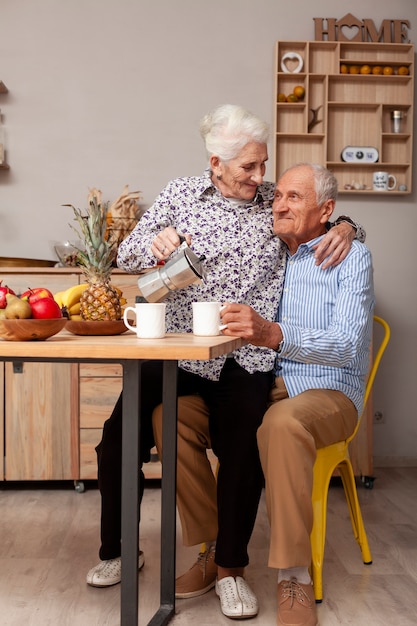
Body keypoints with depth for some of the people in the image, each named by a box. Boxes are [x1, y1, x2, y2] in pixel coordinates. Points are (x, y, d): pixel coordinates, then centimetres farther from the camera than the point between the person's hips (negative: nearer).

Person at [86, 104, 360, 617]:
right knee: (120, 437, -9)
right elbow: (126, 254, 7)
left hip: (243, 359, 0)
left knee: (244, 449, -16)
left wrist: (344, 226, -2)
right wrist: (155, 244, -16)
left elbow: (320, 216, 22)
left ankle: (229, 565, 10)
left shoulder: (273, 200, 9)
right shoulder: (180, 193, 6)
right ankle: (118, 550, 18)